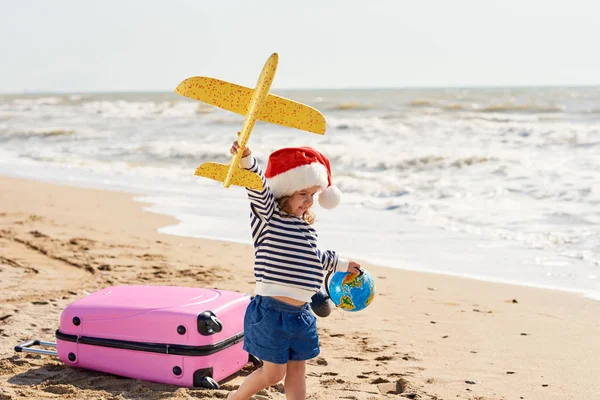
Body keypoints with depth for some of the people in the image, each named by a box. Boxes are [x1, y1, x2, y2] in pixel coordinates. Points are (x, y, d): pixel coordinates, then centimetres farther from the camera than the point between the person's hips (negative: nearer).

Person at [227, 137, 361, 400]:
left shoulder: (307, 226, 13)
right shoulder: (268, 214, -9)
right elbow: (258, 187, -29)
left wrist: (342, 265, 43)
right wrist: (246, 159, -47)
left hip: (300, 314, 7)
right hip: (271, 311, -7)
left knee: (297, 371, 14)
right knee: (273, 372, 3)